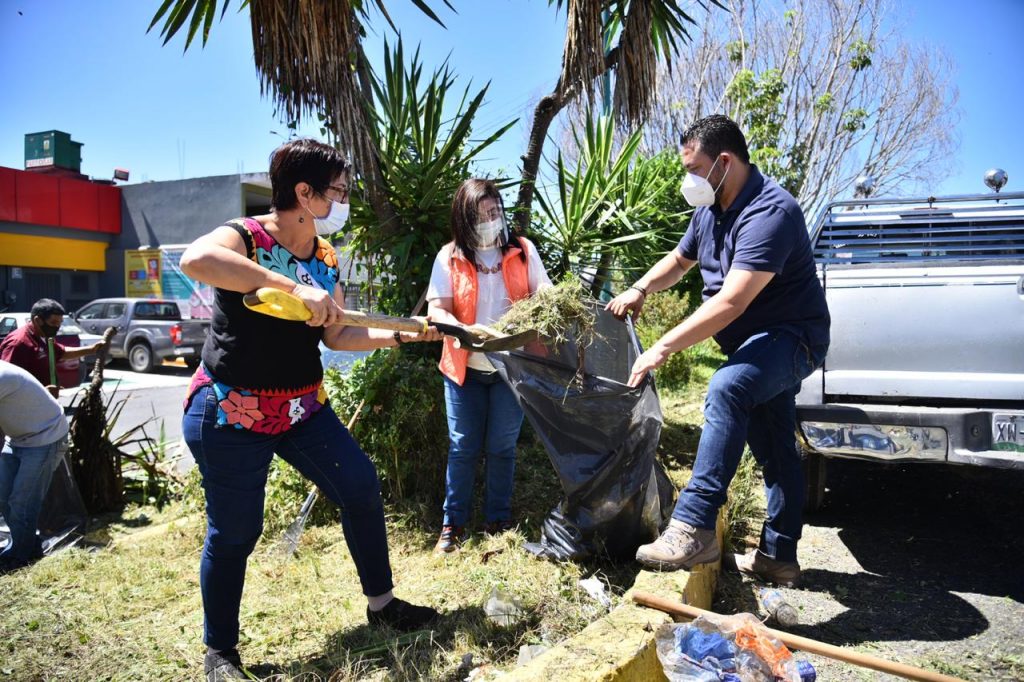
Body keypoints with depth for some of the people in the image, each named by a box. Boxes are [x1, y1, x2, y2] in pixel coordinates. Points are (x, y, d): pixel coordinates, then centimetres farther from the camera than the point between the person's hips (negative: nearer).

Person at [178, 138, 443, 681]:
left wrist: (403, 334, 0)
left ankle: (381, 604, 23)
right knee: (234, 533, 2)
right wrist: (295, 288, -43)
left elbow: (337, 336, 8)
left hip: (302, 407, 7)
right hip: (231, 412, -6)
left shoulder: (325, 258, 5)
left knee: (361, 488, 5)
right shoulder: (245, 237, -16)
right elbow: (195, 259, -40)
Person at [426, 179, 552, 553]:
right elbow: (437, 309, -8)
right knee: (462, 446, 6)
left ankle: (499, 519, 26)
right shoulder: (449, 257, -3)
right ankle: (453, 523, 20)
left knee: (502, 447, 10)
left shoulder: (522, 250, 0)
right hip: (465, 367, 0)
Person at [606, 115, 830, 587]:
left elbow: (731, 302, -34)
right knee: (773, 449, 14)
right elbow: (679, 259, 22)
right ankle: (778, 556, 25)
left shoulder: (770, 211, -26)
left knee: (727, 388, -35)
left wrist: (663, 348, -33)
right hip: (760, 342, 10)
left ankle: (694, 527, -36)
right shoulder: (711, 209, 5)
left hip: (791, 336, -10)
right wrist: (639, 290, 2)